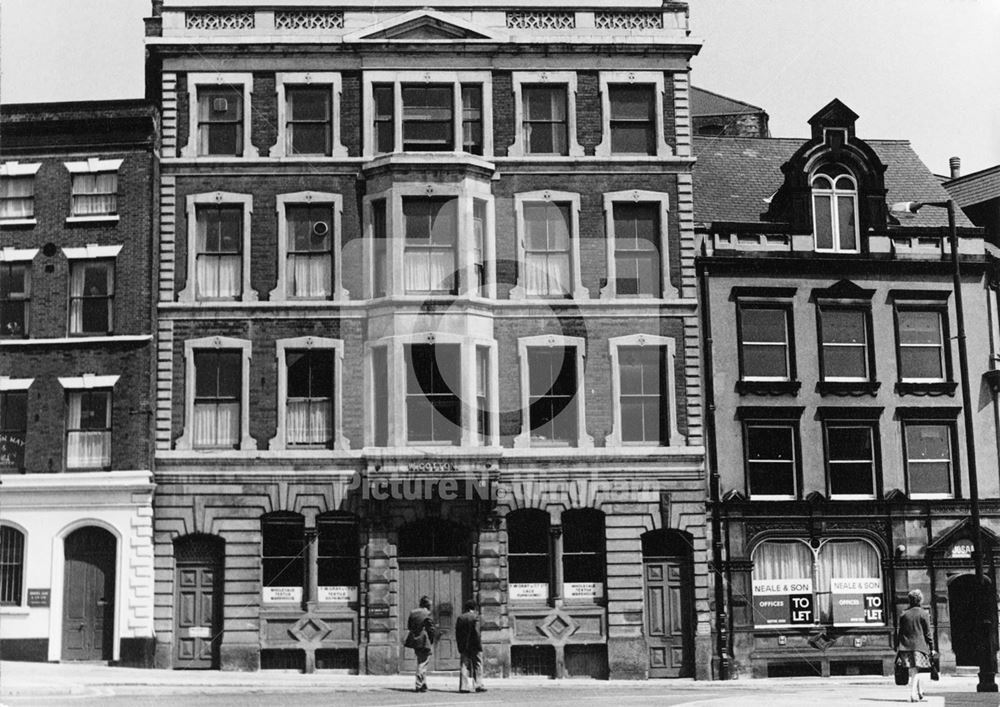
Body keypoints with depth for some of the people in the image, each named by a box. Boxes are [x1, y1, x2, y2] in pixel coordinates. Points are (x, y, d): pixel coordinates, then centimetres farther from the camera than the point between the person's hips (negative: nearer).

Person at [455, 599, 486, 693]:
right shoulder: (475, 617, -8)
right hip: (474, 646, -4)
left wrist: (460, 646, 11)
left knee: (464, 666, 6)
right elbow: (476, 632, -15)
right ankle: (478, 685, 3)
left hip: (463, 647, 4)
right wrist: (479, 644, -9)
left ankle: (463, 686, 1)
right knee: (477, 665, 5)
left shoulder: (460, 618, 7)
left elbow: (457, 633, 6)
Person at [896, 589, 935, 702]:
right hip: (919, 645, -3)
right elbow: (927, 633, -2)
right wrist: (931, 648, 4)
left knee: (913, 671, 14)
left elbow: (900, 632, 6)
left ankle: (919, 692, 23)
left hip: (905, 646, 3)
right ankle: (913, 694, -12)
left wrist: (897, 647, 10)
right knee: (915, 671, -1)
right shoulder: (923, 614, -3)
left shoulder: (903, 614, 6)